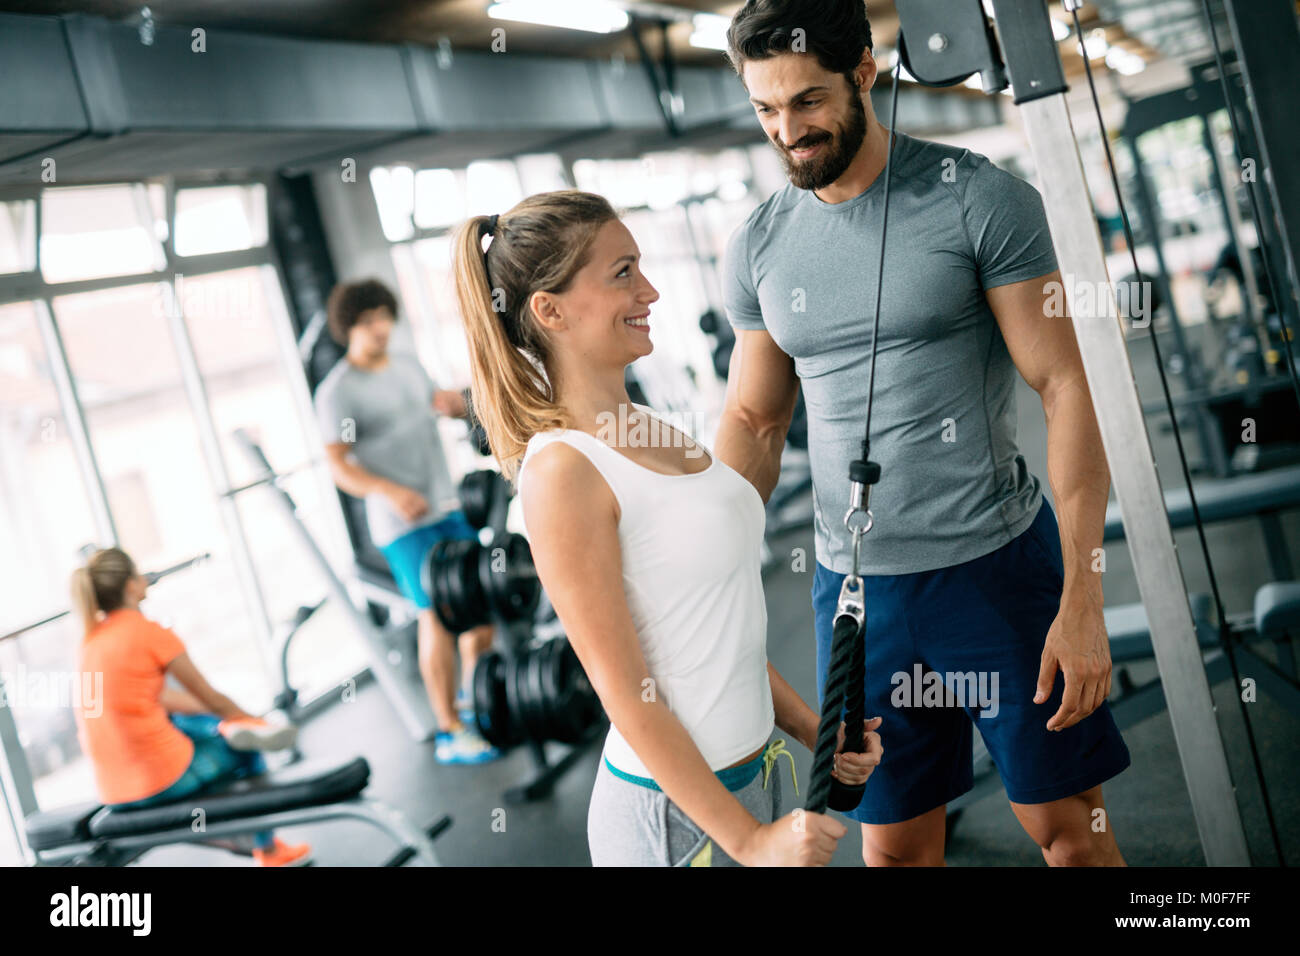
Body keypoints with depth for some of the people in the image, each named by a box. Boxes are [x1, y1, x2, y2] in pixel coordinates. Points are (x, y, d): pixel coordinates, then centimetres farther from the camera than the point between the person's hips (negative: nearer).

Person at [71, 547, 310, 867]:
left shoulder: (91, 640, 10)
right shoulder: (150, 633, -12)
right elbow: (211, 698, -2)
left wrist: (229, 718, 18)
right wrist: (254, 721, 16)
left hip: (114, 791, 7)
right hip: (165, 781, -7)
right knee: (246, 752, 21)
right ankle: (269, 852, 31)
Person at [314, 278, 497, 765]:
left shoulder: (407, 364, 11)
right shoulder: (337, 391, -10)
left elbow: (437, 399, 28)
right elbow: (339, 466, -14)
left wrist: (455, 402, 4)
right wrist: (389, 491, -29)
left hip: (450, 504, 7)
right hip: (403, 522, -7)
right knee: (438, 615, -9)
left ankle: (475, 698, 30)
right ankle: (449, 732, -2)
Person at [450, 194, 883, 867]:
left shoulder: (642, 428, 6)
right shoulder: (562, 470, -19)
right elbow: (624, 692, -18)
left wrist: (812, 729, 9)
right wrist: (748, 840, -15)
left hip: (746, 776, 8)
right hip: (676, 814, -8)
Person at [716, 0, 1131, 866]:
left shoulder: (980, 199, -9)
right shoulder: (759, 248, 3)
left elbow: (1064, 390, -10)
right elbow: (753, 423, 10)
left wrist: (1082, 601, -15)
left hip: (1000, 565, -3)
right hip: (855, 585, 3)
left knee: (1068, 824, 8)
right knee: (894, 844, 11)